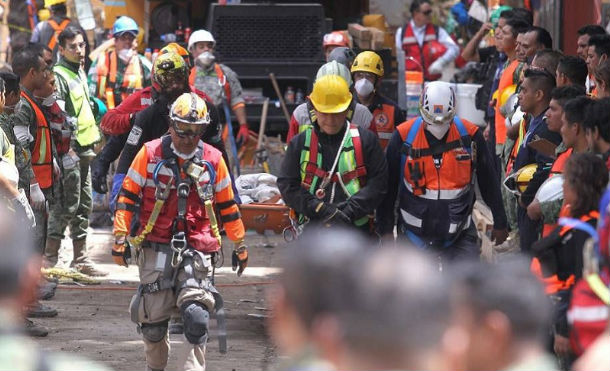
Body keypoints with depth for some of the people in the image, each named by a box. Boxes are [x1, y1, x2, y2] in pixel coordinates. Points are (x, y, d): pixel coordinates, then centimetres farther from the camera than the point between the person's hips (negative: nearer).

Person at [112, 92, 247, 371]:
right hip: (156, 248, 0)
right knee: (152, 319, 6)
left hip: (197, 249, 0)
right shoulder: (150, 154, 0)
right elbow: (127, 196, 3)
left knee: (196, 315, -18)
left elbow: (227, 205, 15)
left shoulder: (213, 160, 5)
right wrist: (120, 239, -1)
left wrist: (239, 245, 20)